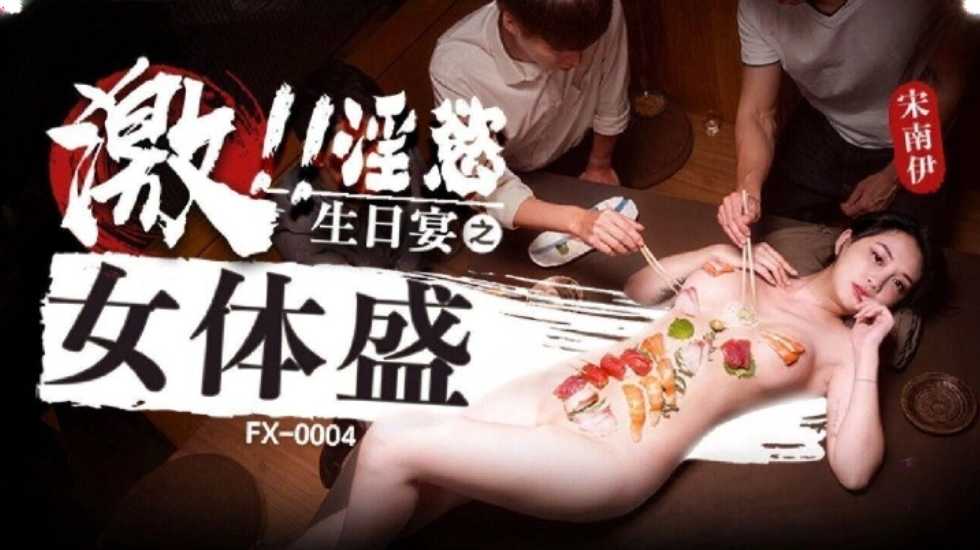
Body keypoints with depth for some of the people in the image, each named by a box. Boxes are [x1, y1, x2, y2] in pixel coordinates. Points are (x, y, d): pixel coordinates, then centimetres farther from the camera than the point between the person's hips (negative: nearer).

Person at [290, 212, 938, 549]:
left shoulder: (840, 346, 7)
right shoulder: (749, 266, 19)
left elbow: (853, 470, -6)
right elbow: (636, 290, 26)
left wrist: (869, 350, -5)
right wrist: (711, 256, 12)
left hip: (618, 457, -5)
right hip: (566, 389, 5)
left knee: (392, 446, -19)